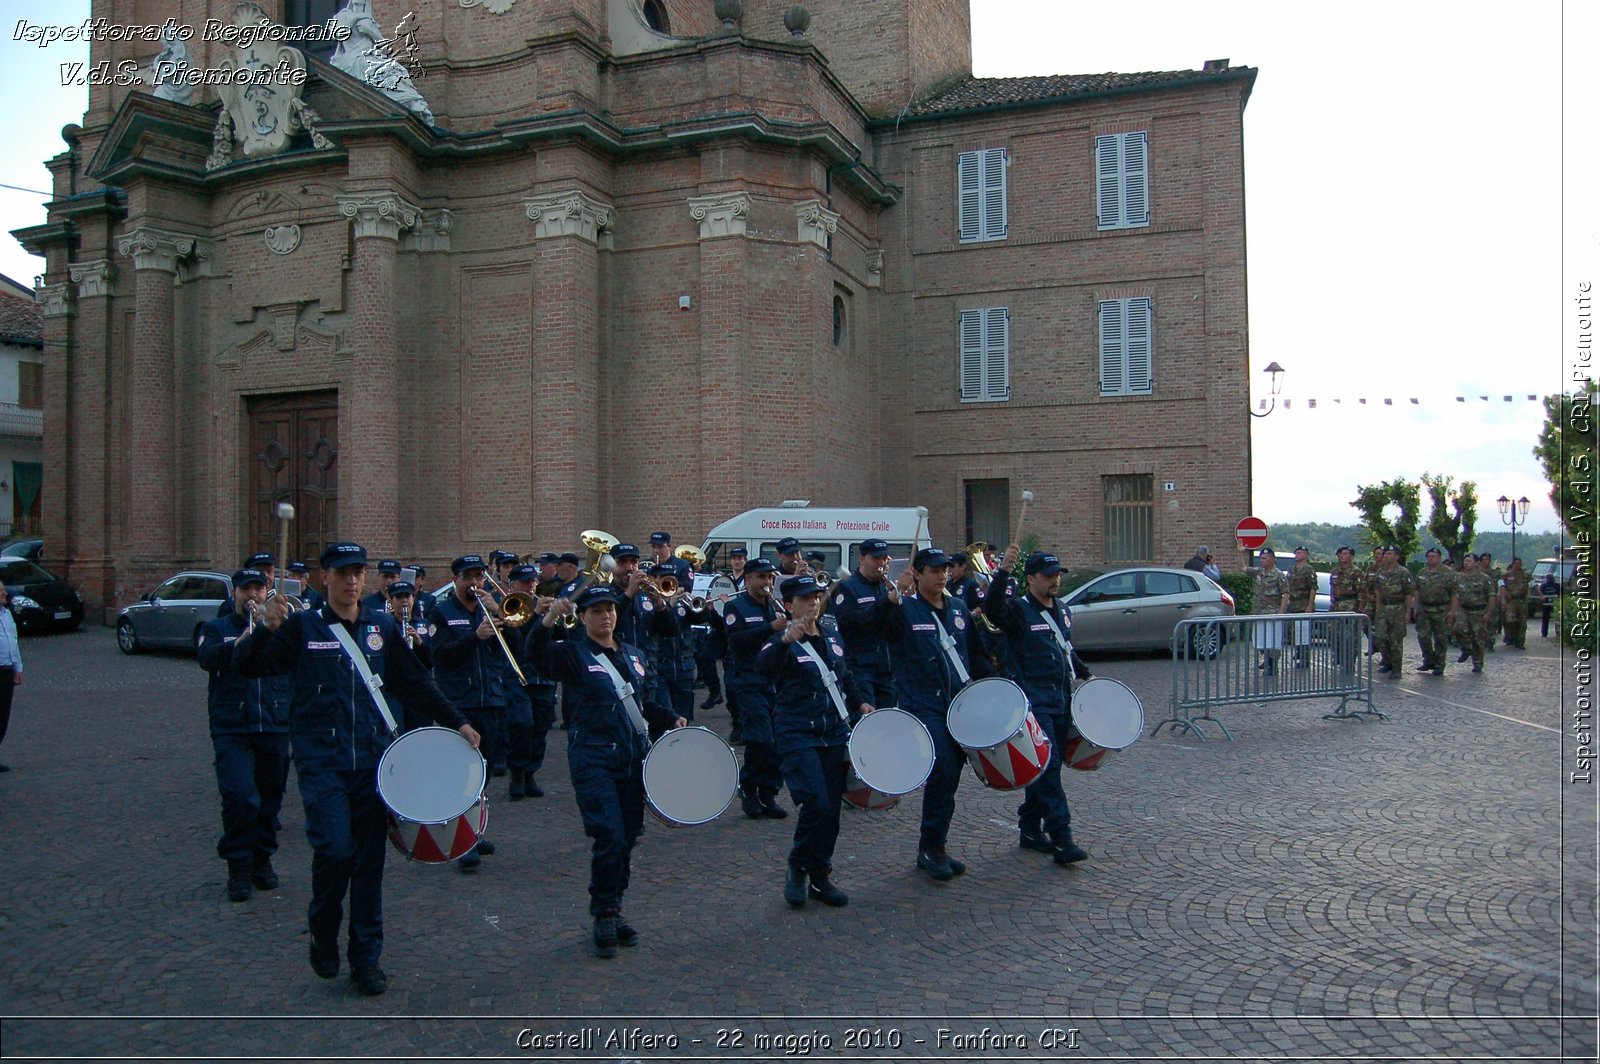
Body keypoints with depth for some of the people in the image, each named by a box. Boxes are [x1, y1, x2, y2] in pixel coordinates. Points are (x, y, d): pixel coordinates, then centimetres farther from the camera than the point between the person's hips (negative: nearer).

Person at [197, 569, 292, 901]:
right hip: (232, 729, -2)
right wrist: (239, 644, -28)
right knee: (240, 798, -12)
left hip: (275, 727, 2)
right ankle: (239, 867, 1)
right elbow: (207, 658, -10)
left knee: (270, 797, 8)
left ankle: (262, 859, 24)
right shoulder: (218, 628, 10)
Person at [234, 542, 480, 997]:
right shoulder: (302, 626, 0)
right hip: (322, 762, -3)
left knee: (369, 860, 6)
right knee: (335, 849, -15)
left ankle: (366, 959, 19)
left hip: (373, 760, 3)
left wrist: (457, 723, 12)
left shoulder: (381, 628, 10)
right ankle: (323, 935, 14)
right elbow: (246, 665, -8)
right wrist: (266, 628, -27)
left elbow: (416, 684, 16)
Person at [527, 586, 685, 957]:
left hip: (633, 756, 6)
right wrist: (548, 621, -41)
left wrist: (672, 720, 6)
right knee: (610, 836, -14)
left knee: (628, 837, 9)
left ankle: (614, 909, 25)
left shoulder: (634, 656, 15)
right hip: (594, 759, -6)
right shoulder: (573, 654, -3)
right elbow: (537, 656, -24)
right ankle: (603, 917, 3)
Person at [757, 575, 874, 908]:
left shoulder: (831, 639, 11)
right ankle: (797, 869, 7)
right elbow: (764, 666, -32)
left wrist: (861, 702, 10)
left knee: (831, 809, 8)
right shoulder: (783, 642, -10)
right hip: (798, 736, -6)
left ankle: (820, 878, 23)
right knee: (816, 803, -17)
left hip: (834, 734, 6)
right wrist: (784, 640, -49)